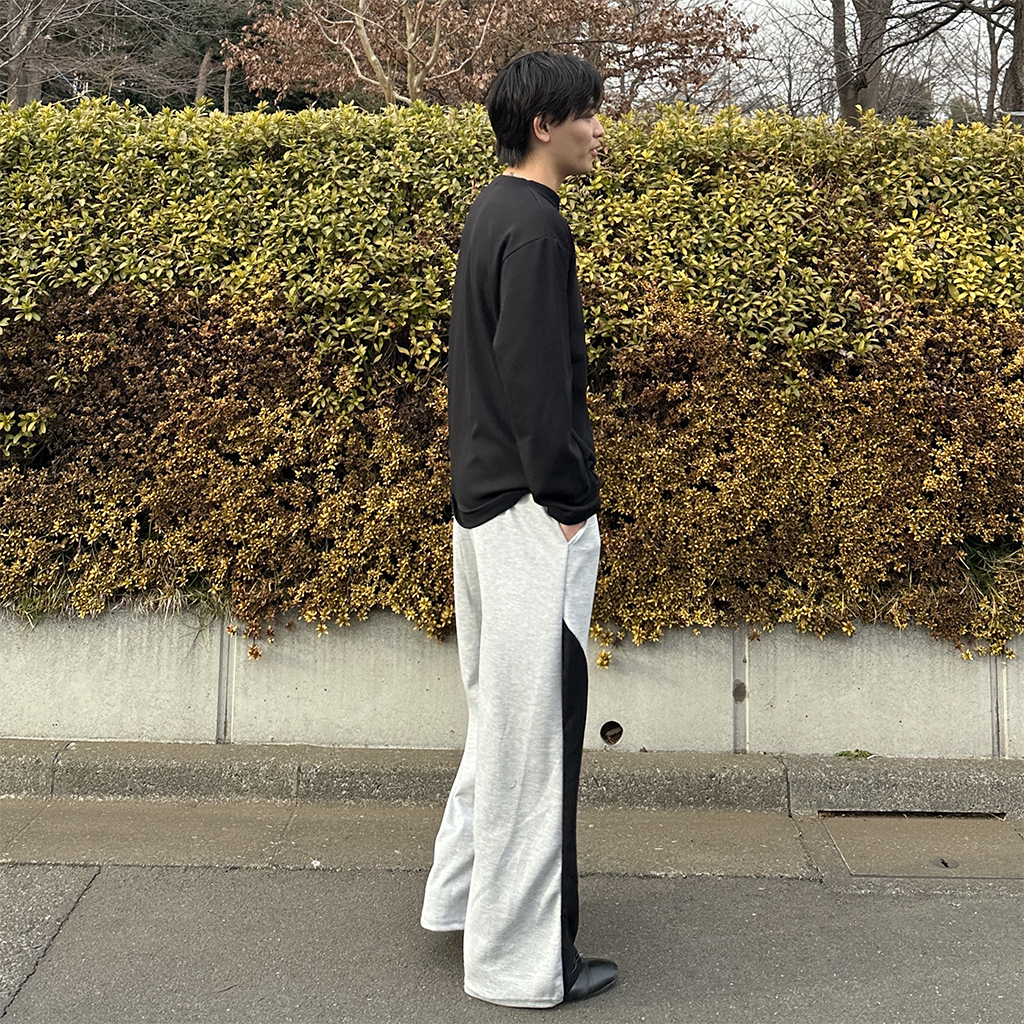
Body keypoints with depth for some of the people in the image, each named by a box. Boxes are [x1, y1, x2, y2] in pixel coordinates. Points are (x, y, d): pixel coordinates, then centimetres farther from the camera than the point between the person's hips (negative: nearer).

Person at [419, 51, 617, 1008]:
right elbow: (535, 383, -21)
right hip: (530, 509, -10)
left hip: (484, 496, 10)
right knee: (532, 726, -2)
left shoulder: (492, 212, 15)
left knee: (502, 714, 20)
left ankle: (463, 891, 32)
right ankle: (521, 958, 10)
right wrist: (568, 507, -16)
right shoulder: (535, 225, -16)